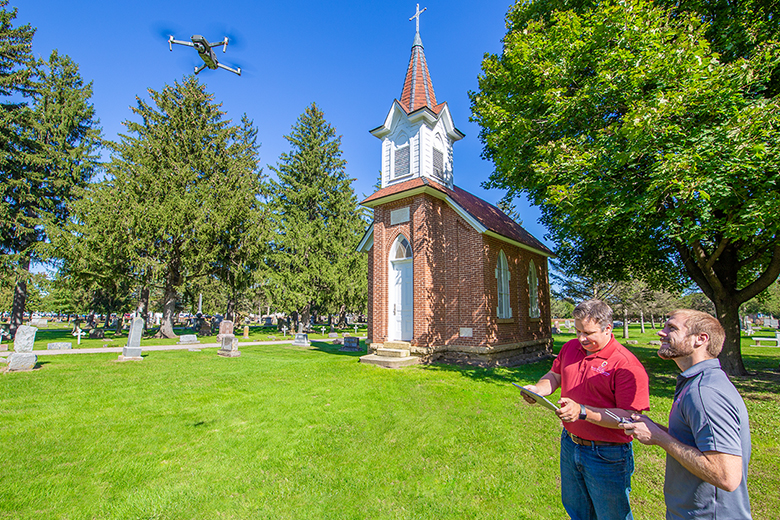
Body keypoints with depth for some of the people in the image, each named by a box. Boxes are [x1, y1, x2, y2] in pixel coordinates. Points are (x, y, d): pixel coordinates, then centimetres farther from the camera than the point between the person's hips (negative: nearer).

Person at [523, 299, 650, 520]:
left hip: (607, 457, -6)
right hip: (570, 445, 6)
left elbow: (628, 417, -24)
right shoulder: (570, 348, -1)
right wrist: (538, 389, -8)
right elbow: (555, 375, 12)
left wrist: (582, 412, -33)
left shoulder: (626, 365, -22)